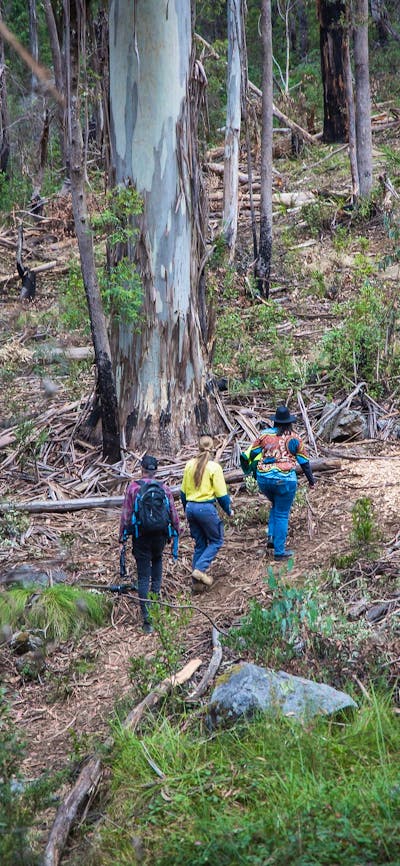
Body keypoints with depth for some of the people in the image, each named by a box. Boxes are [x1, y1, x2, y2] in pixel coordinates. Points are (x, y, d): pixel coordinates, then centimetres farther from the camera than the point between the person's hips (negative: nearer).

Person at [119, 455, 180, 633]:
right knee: (157, 560, 30)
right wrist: (177, 530, 22)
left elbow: (126, 513, -4)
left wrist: (122, 534, 6)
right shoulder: (164, 488, 0)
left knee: (143, 576, 0)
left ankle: (147, 617, -7)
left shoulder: (133, 487, -6)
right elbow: (173, 513, 6)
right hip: (160, 536, 2)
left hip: (141, 536, -2)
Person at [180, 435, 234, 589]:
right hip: (206, 508, -6)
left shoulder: (189, 465, 4)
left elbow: (183, 491, 11)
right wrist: (229, 510, 7)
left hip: (190, 507, 6)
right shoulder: (214, 467, -11)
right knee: (217, 540, 12)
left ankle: (196, 581, 16)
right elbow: (221, 494, -9)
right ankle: (200, 569, -6)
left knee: (199, 544, 16)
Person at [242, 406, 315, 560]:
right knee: (282, 514, 6)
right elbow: (304, 461, 5)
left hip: (264, 479, 3)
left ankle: (271, 536, 13)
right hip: (284, 480, -3)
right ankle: (279, 550, 8)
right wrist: (311, 479, 17)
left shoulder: (265, 435, 4)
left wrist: (253, 471, 21)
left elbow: (250, 454, 4)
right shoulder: (293, 438, -1)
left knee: (276, 506, 28)